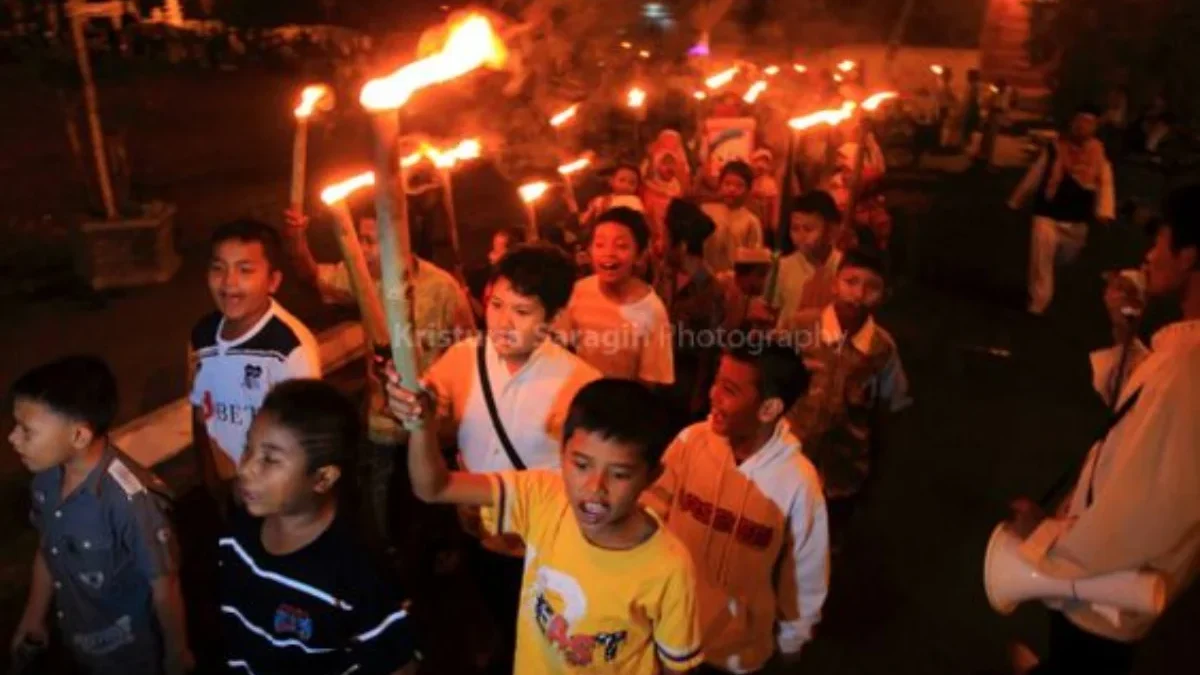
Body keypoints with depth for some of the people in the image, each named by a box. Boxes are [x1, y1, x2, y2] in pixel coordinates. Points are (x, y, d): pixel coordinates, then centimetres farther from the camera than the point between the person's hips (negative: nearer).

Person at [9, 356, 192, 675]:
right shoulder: (45, 478, -13)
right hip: (78, 644, 6)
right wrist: (33, 617, 17)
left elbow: (164, 585, -22)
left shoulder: (129, 499, -34)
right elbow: (47, 549, 5)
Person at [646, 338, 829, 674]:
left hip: (739, 647, -2)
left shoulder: (798, 481, -25)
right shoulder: (690, 441, -20)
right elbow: (653, 509, -5)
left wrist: (792, 636, 3)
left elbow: (806, 571, -9)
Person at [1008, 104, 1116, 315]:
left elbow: (1106, 183, -5)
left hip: (1077, 218, 2)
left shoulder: (1099, 152, -3)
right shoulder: (1055, 147, -6)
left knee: (1068, 259, 21)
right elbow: (1034, 176, 2)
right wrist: (1015, 201, 9)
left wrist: (1104, 212, -18)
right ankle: (1038, 302, 8)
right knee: (1041, 260, -7)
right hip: (1048, 213, -2)